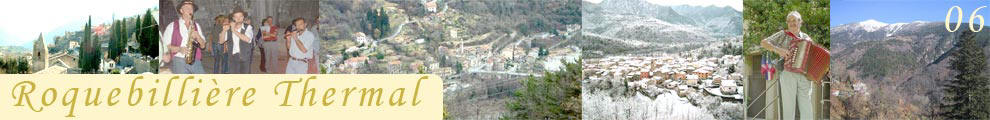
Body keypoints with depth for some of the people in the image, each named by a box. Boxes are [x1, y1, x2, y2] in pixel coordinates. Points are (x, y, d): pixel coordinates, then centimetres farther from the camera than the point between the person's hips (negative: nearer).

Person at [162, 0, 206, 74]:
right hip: (179, 61, -3)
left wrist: (198, 36, -4)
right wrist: (179, 49, -13)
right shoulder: (172, 26, 9)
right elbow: (165, 46, 3)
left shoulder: (196, 26, 21)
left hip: (195, 61, 4)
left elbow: (203, 45, 16)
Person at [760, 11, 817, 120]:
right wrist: (777, 49, -14)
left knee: (806, 110, -1)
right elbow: (763, 43, 1)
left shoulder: (806, 38, 15)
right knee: (788, 107, -2)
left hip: (805, 77, 3)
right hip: (788, 75, -3)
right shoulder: (783, 35, 6)